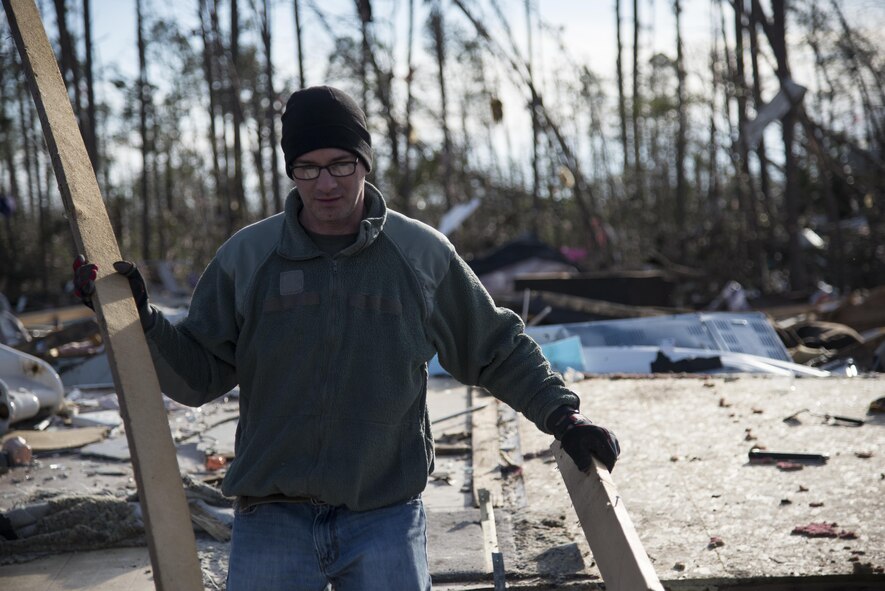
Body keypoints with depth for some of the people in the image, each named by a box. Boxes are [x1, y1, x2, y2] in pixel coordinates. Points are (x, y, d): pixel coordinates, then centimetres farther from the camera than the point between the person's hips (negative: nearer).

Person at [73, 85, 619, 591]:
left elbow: (500, 351, 9)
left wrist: (564, 416, 1)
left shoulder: (424, 255, 0)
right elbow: (198, 376, 4)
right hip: (272, 521, 1)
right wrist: (142, 320, -10)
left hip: (385, 520, 0)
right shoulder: (246, 257, 1)